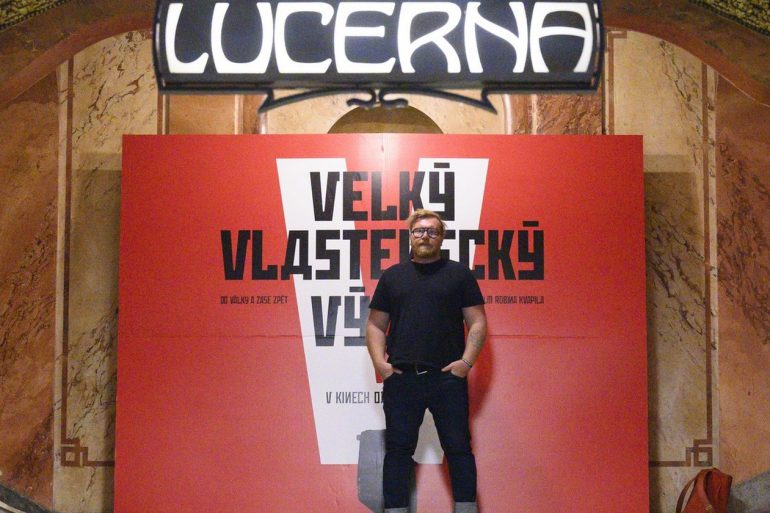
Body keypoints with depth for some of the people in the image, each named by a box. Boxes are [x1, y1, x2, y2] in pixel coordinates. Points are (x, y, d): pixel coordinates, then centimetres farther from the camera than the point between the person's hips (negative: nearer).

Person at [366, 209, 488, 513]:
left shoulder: (459, 274, 7)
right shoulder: (392, 276, 13)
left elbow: (477, 322, 4)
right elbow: (375, 325, 13)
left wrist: (466, 362, -8)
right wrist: (379, 363, -1)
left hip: (448, 377, -2)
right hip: (400, 378, 2)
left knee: (458, 447, 2)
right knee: (398, 449, 5)